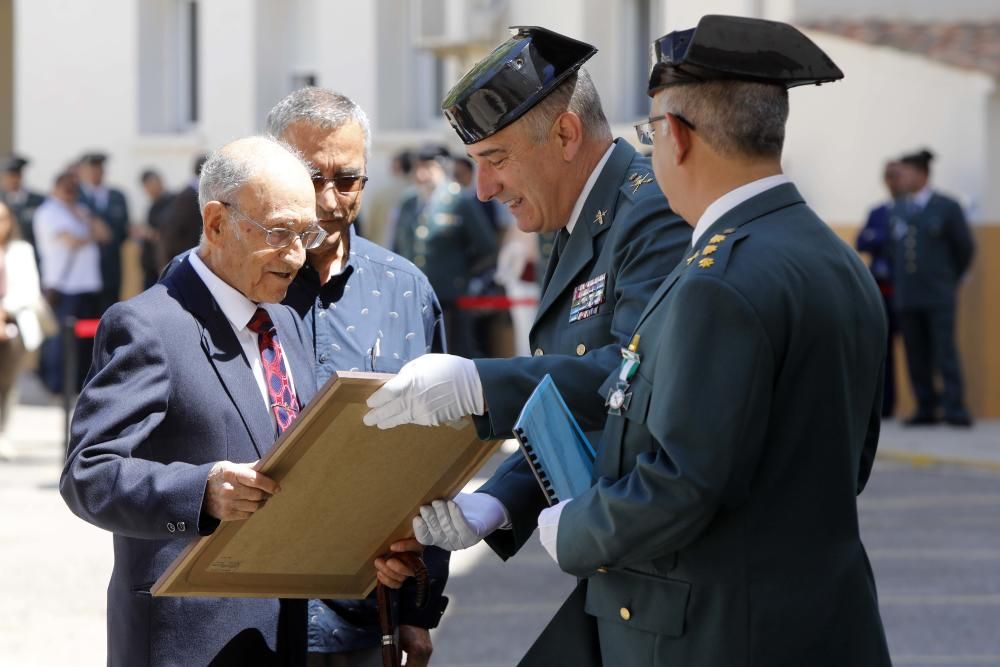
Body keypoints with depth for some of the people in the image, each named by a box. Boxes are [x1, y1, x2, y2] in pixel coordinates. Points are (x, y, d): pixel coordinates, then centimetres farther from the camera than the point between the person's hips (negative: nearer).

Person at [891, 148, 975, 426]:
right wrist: (902, 280, 13)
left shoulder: (947, 207, -2)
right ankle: (926, 408, 10)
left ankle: (954, 408, -8)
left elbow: (965, 247, 4)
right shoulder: (899, 209, 10)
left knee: (945, 352, -8)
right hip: (907, 297, 4)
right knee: (916, 356, 4)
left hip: (939, 298, -4)